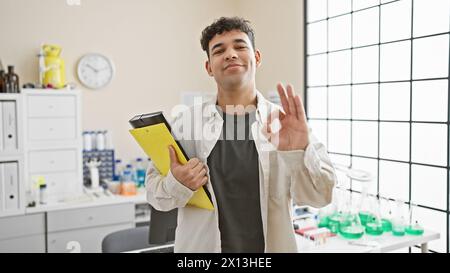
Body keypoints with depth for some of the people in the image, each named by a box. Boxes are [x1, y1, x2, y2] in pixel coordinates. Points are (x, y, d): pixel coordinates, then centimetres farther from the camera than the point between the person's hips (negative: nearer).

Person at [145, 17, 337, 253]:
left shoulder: (288, 122, -8)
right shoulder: (186, 122, -7)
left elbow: (320, 195, -12)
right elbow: (154, 190, -3)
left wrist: (300, 154, -30)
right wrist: (176, 185, -24)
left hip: (272, 247, 0)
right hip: (200, 247, 0)